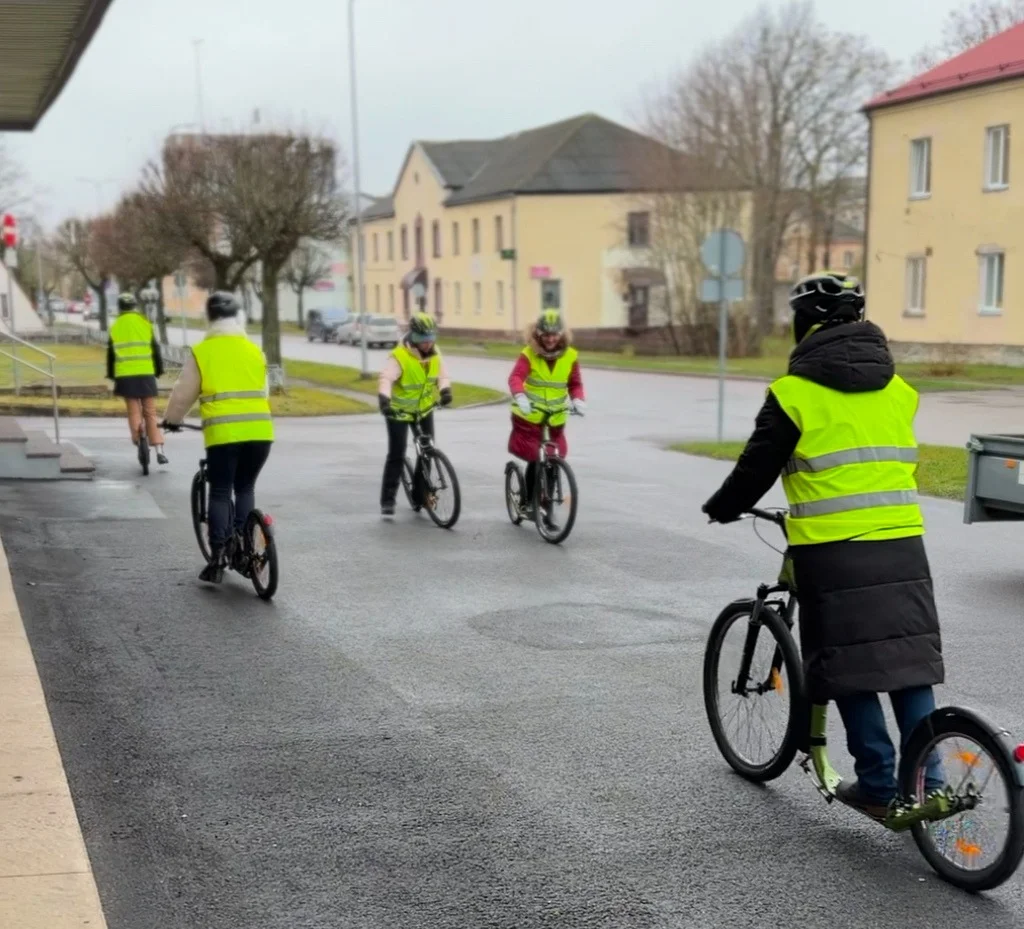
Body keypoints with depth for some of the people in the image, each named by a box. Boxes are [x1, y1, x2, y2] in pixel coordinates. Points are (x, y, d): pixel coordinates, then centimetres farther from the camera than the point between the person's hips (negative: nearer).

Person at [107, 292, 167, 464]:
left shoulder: (115, 327, 5)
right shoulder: (145, 324, 2)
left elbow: (110, 354, 8)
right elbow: (155, 349, 3)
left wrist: (111, 375, 18)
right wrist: (159, 370, 14)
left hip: (125, 376, 0)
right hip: (146, 374, 0)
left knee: (134, 413, 9)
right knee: (150, 413, 4)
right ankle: (159, 450, -2)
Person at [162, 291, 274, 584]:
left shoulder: (201, 352, 3)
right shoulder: (254, 350, 12)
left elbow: (183, 393, 9)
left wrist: (172, 419, 27)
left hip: (223, 432, -3)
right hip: (259, 429, 3)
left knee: (219, 493, 6)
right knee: (245, 489, 20)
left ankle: (218, 559, -1)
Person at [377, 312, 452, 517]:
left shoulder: (434, 353, -8)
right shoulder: (399, 356, -27)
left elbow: (442, 374, -13)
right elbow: (385, 378, -39)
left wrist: (445, 390, -35)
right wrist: (384, 399, -57)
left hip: (424, 408, 5)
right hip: (399, 410, -5)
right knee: (396, 455, -9)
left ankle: (420, 495, 19)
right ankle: (388, 501, -2)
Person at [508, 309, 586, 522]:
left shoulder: (570, 356, -2)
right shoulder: (529, 354, -12)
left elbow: (575, 383, 3)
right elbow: (515, 377, -25)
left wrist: (578, 400, -18)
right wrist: (520, 396, -45)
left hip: (556, 418, 3)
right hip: (529, 416, -3)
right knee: (534, 459, -7)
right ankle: (528, 501, 12)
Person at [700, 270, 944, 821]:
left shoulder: (795, 393, -7)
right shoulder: (898, 389, 10)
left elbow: (757, 467, -2)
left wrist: (722, 508, 16)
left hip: (833, 551, -5)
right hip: (902, 543, 5)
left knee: (848, 663, 5)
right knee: (908, 656, 12)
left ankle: (879, 785, 8)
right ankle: (927, 783, 12)